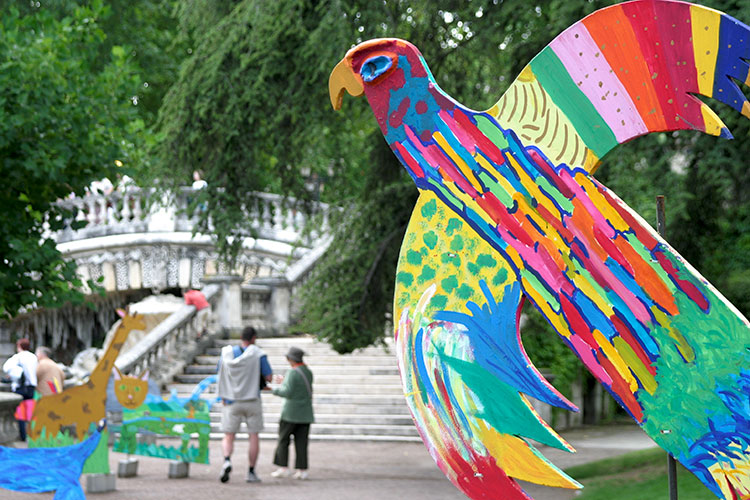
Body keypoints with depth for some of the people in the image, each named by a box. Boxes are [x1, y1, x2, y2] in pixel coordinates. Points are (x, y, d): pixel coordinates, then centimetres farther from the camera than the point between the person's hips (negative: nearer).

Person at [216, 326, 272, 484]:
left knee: (228, 438, 4)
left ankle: (227, 461, -24)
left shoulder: (227, 353, 1)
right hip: (252, 400, -1)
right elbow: (268, 378, -4)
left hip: (231, 401, 1)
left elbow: (220, 375, 7)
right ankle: (251, 472, 10)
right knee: (254, 437, 11)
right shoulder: (258, 354, -7)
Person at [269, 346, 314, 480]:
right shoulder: (308, 372, 9)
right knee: (301, 442, 5)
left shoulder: (293, 373, -14)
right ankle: (302, 470, 1)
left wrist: (276, 390, -3)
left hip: (291, 412, -6)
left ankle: (283, 468, 4)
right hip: (305, 413, 6)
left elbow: (288, 392, -20)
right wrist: (284, 383, 27)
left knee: (283, 439, 6)